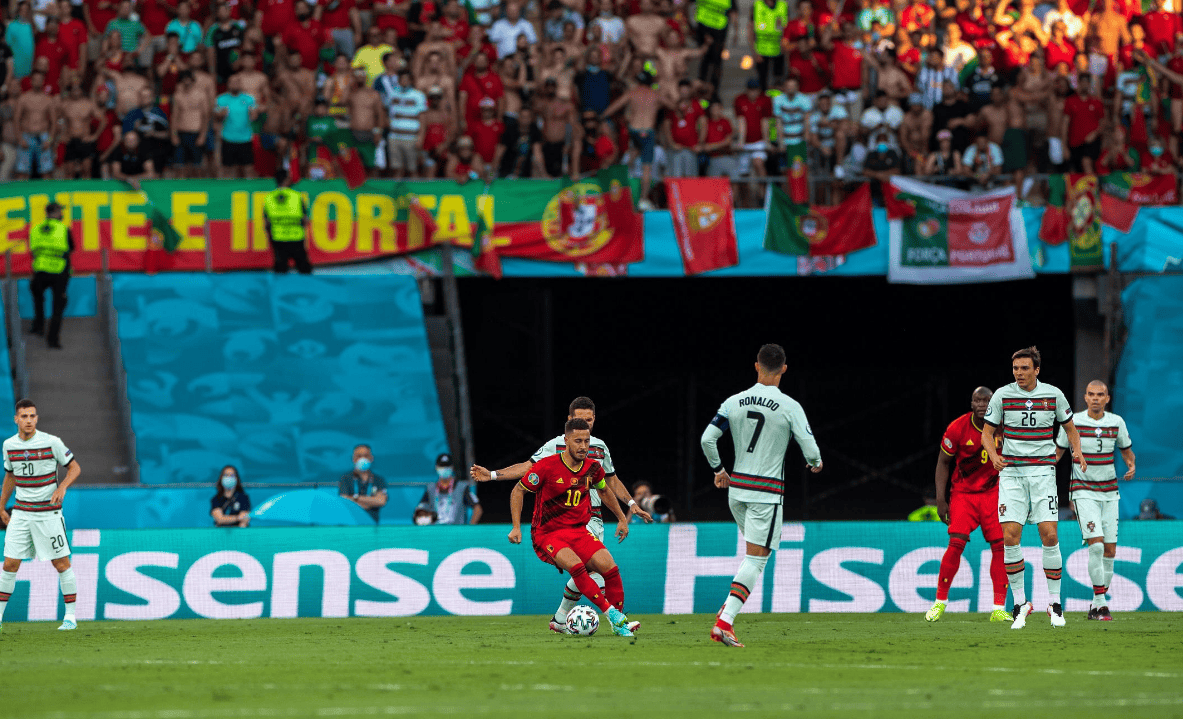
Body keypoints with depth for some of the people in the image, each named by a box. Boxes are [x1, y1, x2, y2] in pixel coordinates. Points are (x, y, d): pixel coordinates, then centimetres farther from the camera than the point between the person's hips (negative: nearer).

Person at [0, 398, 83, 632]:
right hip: (21, 513, 3)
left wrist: (62, 487, -20)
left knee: (61, 564, -1)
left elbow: (74, 468, -1)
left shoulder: (51, 442, -9)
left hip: (49, 513, -3)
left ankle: (70, 616, 8)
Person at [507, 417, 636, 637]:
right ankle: (611, 613, -28)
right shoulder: (547, 466, -12)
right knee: (575, 565, -33)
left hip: (579, 531, 4)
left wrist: (622, 518, 31)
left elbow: (603, 489, 26)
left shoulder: (593, 468, 3)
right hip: (547, 535, -4)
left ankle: (620, 621, -1)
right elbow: (518, 491, -1)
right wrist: (516, 527, -7)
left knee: (609, 567, -18)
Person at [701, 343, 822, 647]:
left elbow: (707, 439, 0)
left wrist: (718, 470, 17)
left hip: (736, 486, 5)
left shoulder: (734, 402, 1)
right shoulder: (789, 406, -9)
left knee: (754, 552, 27)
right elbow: (810, 448, -11)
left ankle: (730, 606, 13)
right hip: (767, 491, -5)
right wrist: (816, 463, 13)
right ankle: (724, 622, -17)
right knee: (756, 559, -4)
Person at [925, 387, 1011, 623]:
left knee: (1000, 546, -7)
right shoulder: (958, 428, -12)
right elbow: (943, 463, -2)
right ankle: (940, 601, -1)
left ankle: (999, 609, -3)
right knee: (957, 543, -16)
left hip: (993, 493, 2)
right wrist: (940, 500, -5)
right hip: (963, 493, -2)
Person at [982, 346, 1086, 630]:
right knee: (1010, 537, -11)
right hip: (1011, 472, 0)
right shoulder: (1002, 395, 0)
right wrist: (994, 455, -14)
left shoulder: (1053, 395, 2)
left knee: (1049, 534, -10)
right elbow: (987, 432, 6)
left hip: (1043, 471, 0)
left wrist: (1077, 451, -2)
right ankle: (1020, 603, 1)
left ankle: (1055, 603, 2)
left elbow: (1070, 427, 16)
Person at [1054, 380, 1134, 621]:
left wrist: (1131, 466, -6)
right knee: (1096, 545, -19)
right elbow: (1058, 450, 4)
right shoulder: (1073, 423, -7)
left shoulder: (1116, 422, 1)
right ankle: (1100, 603, -14)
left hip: (1109, 492, 4)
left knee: (1110, 550, 2)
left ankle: (1097, 606, 14)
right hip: (1083, 491, -4)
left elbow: (1127, 450, 15)